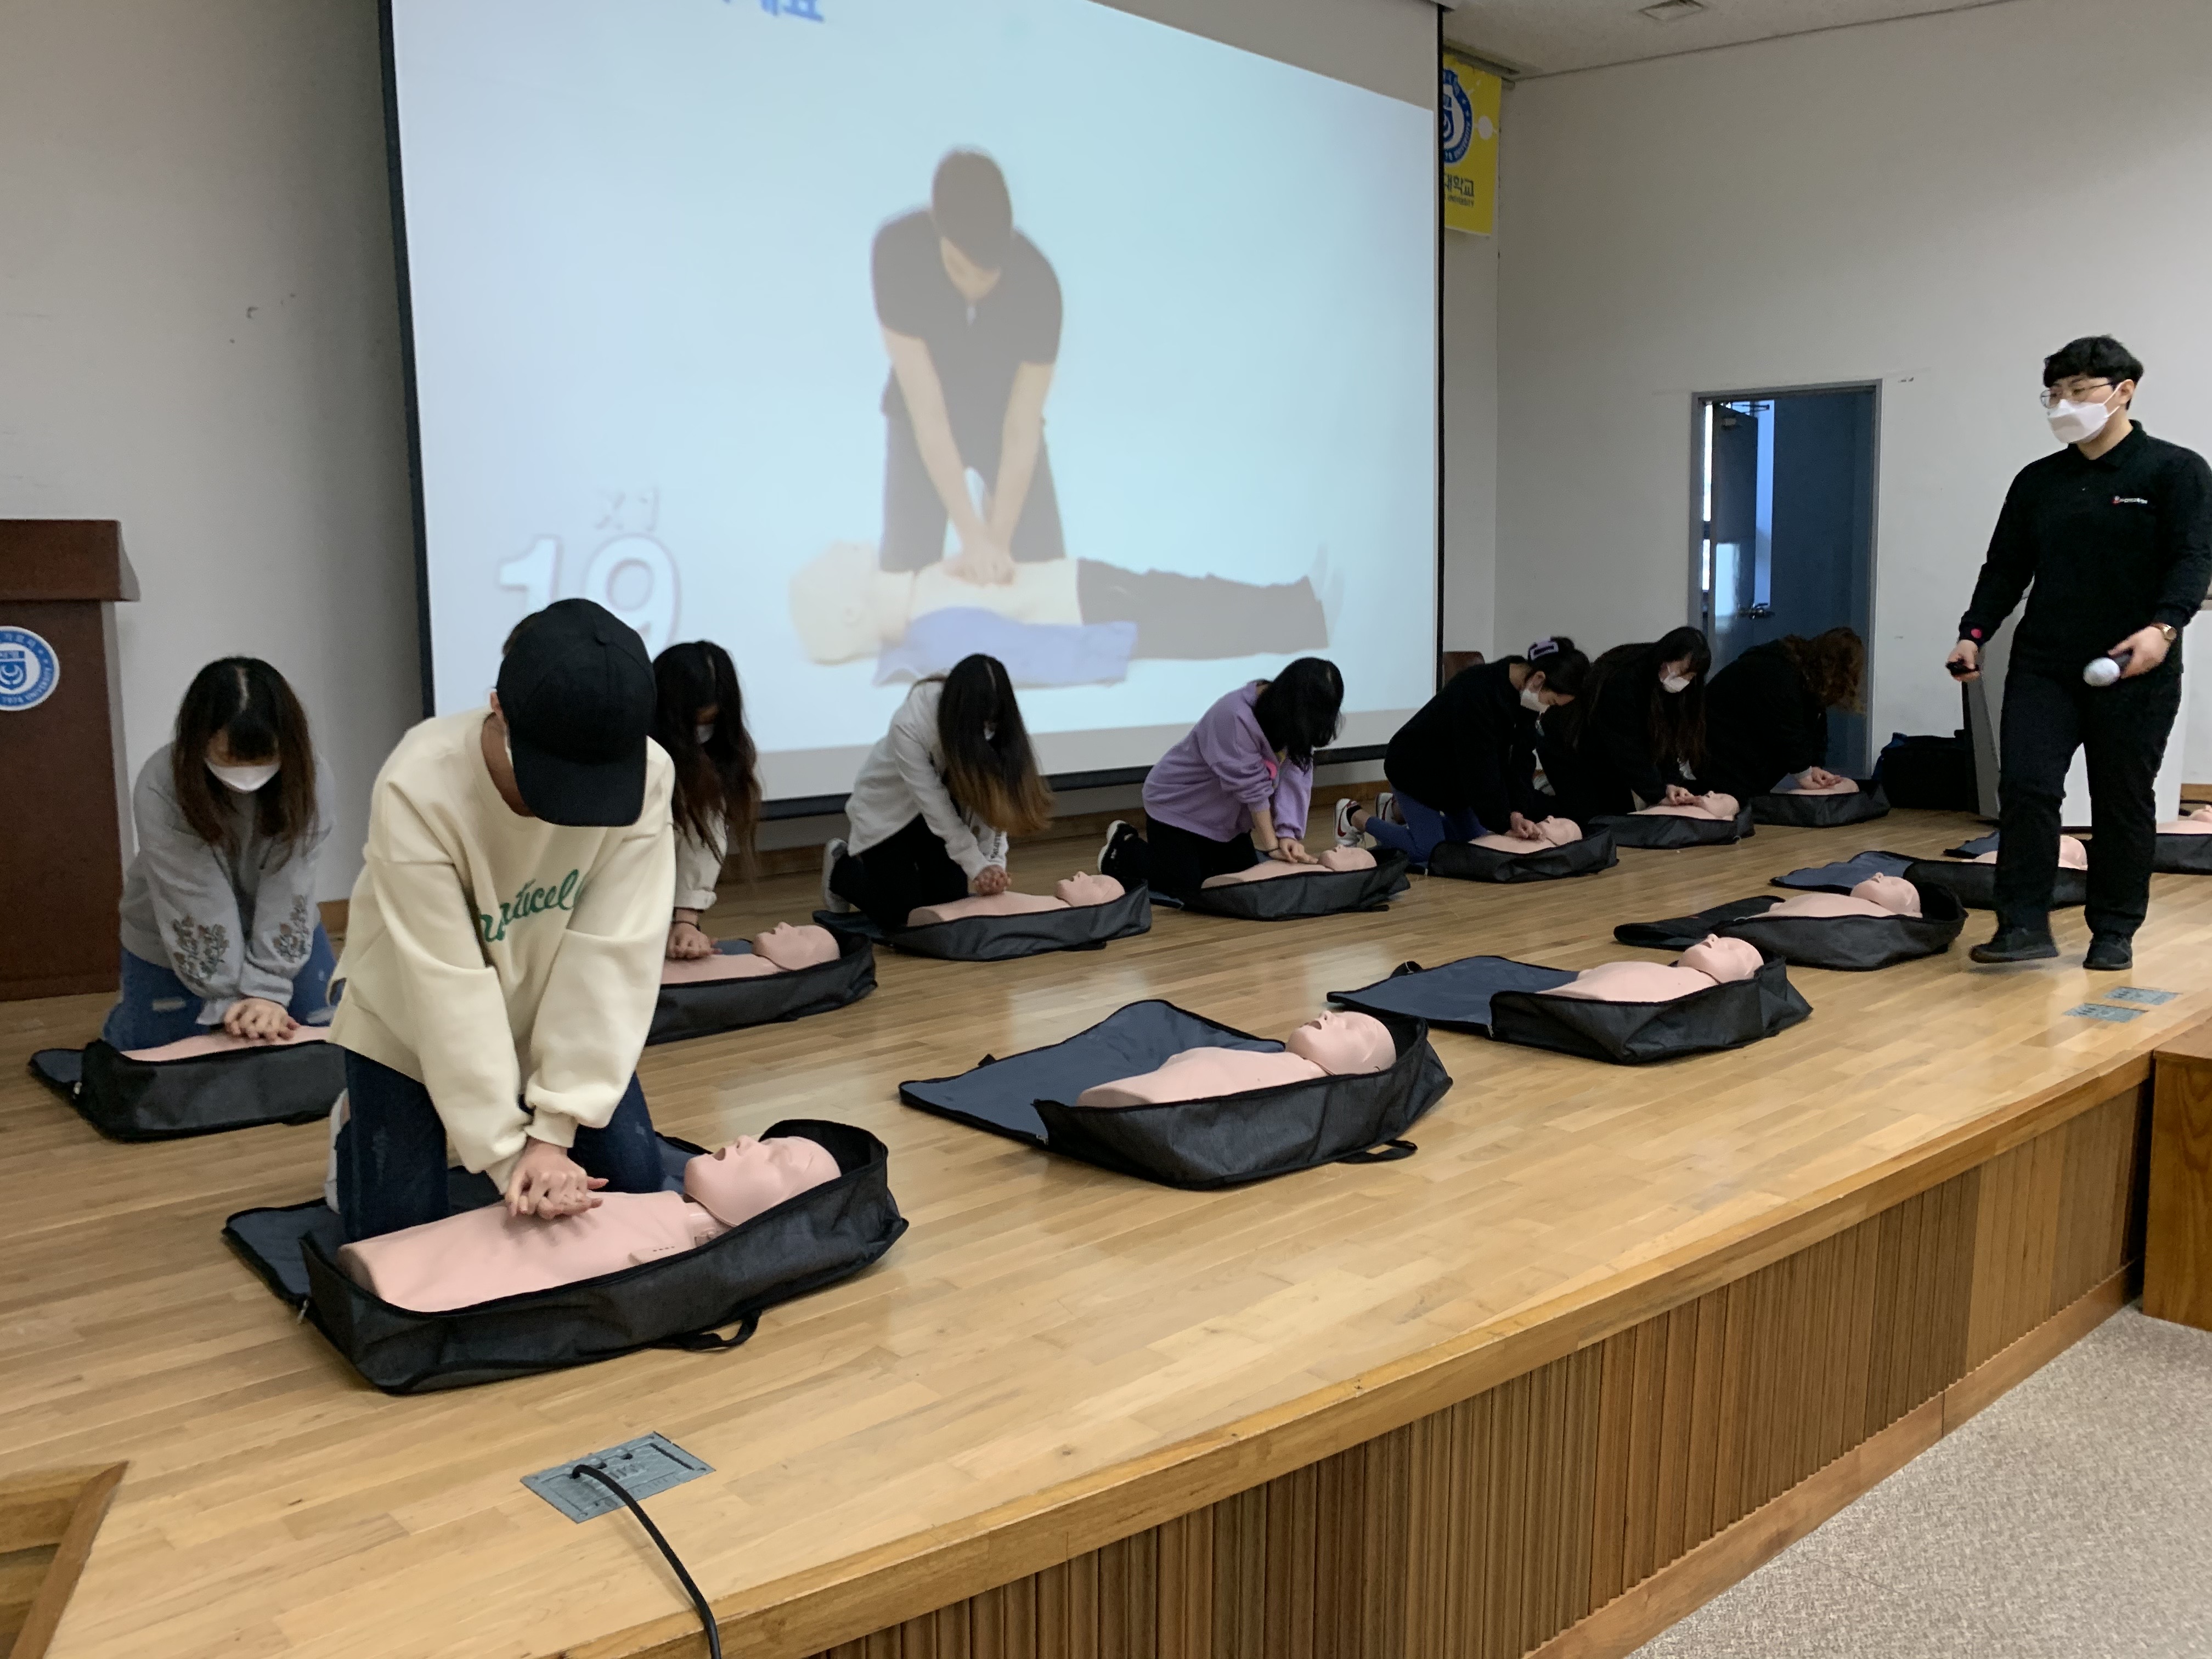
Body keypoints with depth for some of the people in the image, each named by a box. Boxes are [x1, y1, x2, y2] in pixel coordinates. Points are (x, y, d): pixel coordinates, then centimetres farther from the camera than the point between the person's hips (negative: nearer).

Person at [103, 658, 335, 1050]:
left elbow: (287, 890, -27)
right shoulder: (160, 788, -30)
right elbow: (198, 905, -30)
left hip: (280, 936, 2)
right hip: (173, 940, -2)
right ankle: (128, 1018, 36)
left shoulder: (307, 781, -24)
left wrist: (267, 991, -34)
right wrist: (230, 1001, -31)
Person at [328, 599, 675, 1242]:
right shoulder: (419, 790, -34)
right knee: (396, 1232, -3)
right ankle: (355, 1128, 29)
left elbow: (611, 956, -25)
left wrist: (553, 1129, -27)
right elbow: (450, 992, -30)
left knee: (632, 1182, -3)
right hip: (411, 1024, -2)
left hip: (556, 1017, 3)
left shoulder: (647, 776, -28)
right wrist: (508, 1152, -27)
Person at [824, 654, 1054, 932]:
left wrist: (994, 864, -32)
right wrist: (977, 866, -33)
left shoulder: (997, 728, -24)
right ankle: (841, 867, 20)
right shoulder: (910, 725, -36)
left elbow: (993, 801, -21)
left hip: (942, 810, 4)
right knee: (902, 915, -8)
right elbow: (933, 803, -32)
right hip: (887, 809, -4)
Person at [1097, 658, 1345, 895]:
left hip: (1224, 813, 8)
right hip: (1177, 803, -8)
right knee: (1184, 886, -11)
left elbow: (1295, 777, -17)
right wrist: (1272, 845, -27)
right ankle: (1123, 846, 15)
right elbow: (1252, 787, -31)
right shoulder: (1235, 716, -34)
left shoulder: (1294, 719, -11)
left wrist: (1288, 835, -29)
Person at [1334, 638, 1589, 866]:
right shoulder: (1478, 690, -35)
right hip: (1415, 767, -8)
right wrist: (1504, 823, -25)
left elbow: (1520, 758, -11)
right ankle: (1354, 816, 7)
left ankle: (1397, 810, 26)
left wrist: (1516, 812, -23)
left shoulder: (1524, 694, -10)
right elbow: (1480, 765, -31)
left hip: (1454, 773, 9)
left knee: (1473, 841, 10)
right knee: (1428, 851, -13)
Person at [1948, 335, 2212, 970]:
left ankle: (2115, 932, 17)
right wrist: (1974, 633, -2)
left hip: (2135, 672, -3)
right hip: (2043, 665, 3)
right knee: (2025, 786, -9)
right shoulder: (2037, 482, 12)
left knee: (2124, 802, 6)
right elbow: (2005, 568, 13)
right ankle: (2024, 924, -3)